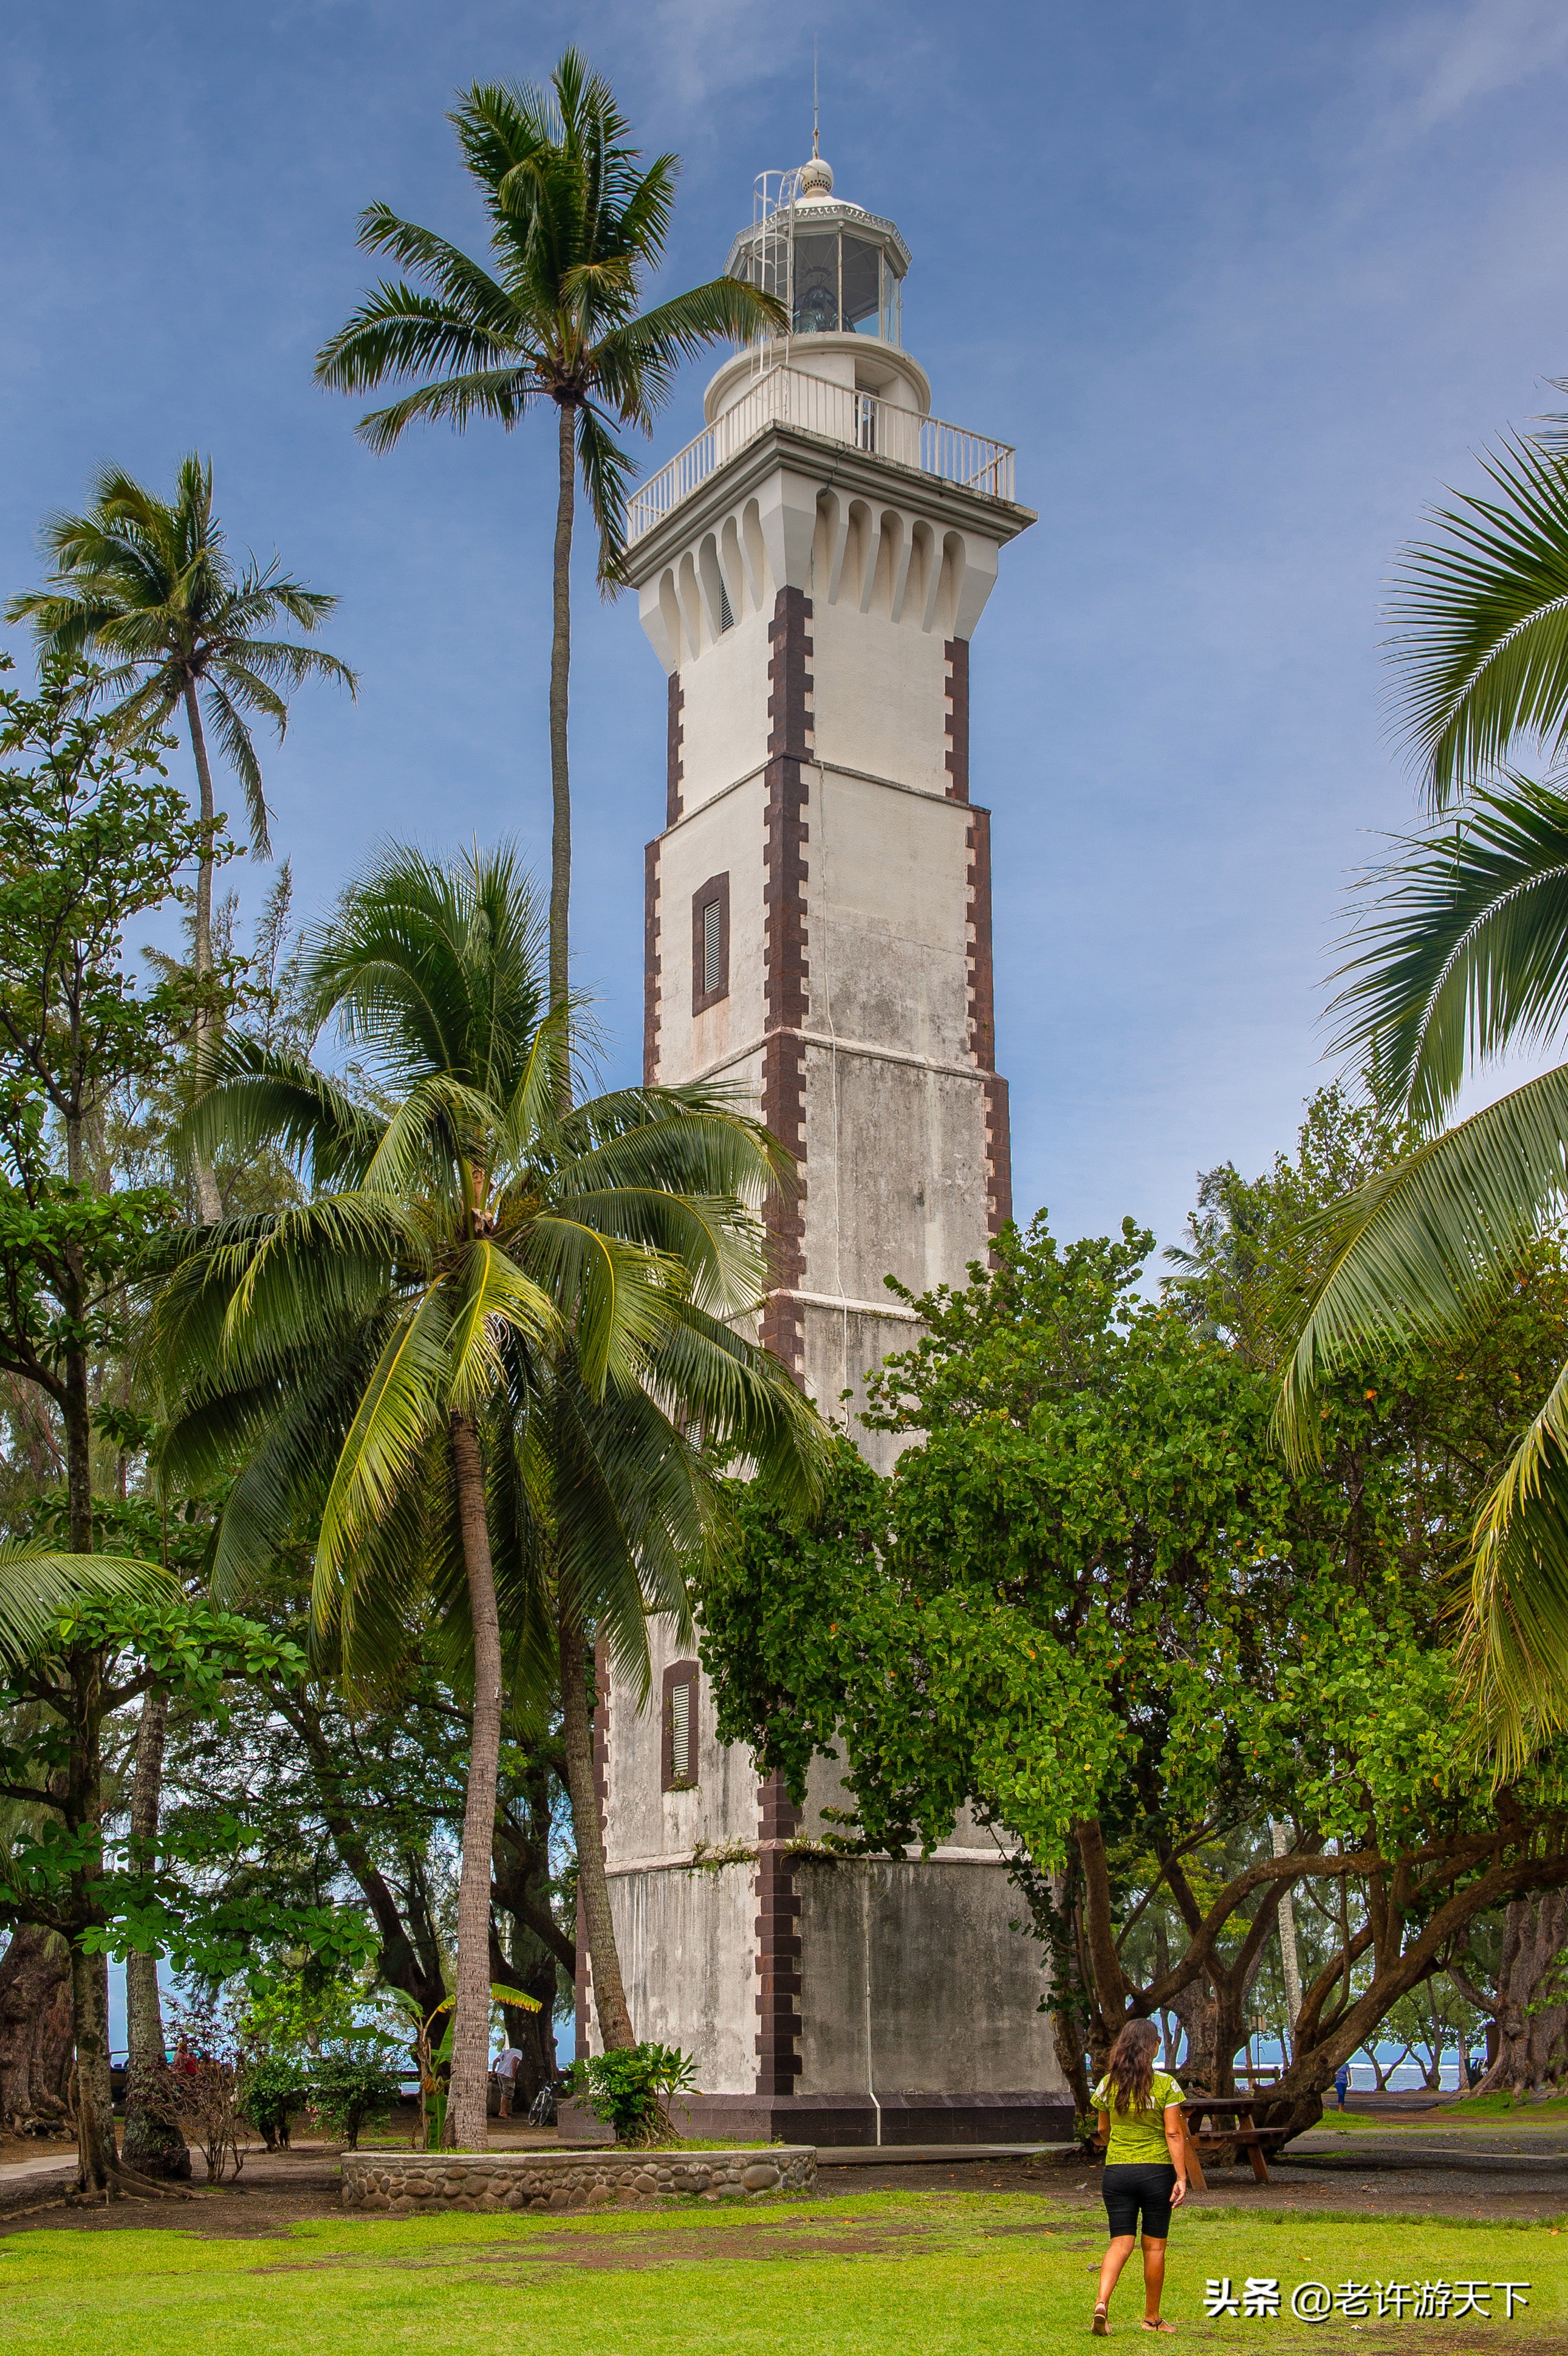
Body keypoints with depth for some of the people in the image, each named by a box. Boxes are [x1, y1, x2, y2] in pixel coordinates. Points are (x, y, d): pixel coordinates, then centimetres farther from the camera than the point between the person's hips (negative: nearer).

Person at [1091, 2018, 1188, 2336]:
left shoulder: (1109, 2084, 1)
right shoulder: (1165, 2084, -8)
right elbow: (1174, 2134, -11)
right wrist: (1181, 2178, -9)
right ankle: (1152, 2318, 18)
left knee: (1121, 2242, 5)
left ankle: (1102, 2302, -17)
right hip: (1156, 2171, -2)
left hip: (1117, 2170, 2)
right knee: (1154, 2246, 10)